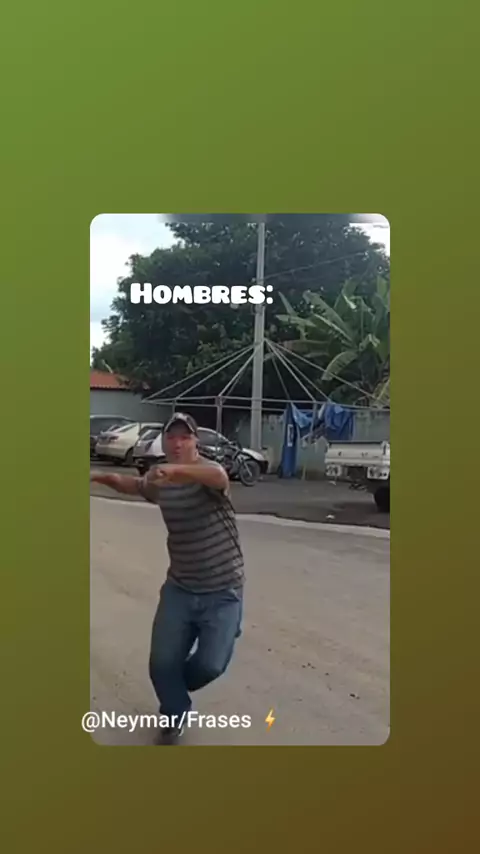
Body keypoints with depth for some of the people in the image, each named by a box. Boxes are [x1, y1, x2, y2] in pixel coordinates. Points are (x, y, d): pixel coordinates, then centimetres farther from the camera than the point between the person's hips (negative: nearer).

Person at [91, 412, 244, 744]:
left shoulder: (208, 470, -17)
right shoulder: (158, 481, 2)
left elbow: (218, 477, -43)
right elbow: (134, 485, 26)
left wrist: (175, 469, -61)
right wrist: (102, 477, 9)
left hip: (222, 591, -4)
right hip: (179, 588, 5)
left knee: (210, 665, -7)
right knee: (162, 663, 3)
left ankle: (176, 687, 30)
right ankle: (175, 714, 34)